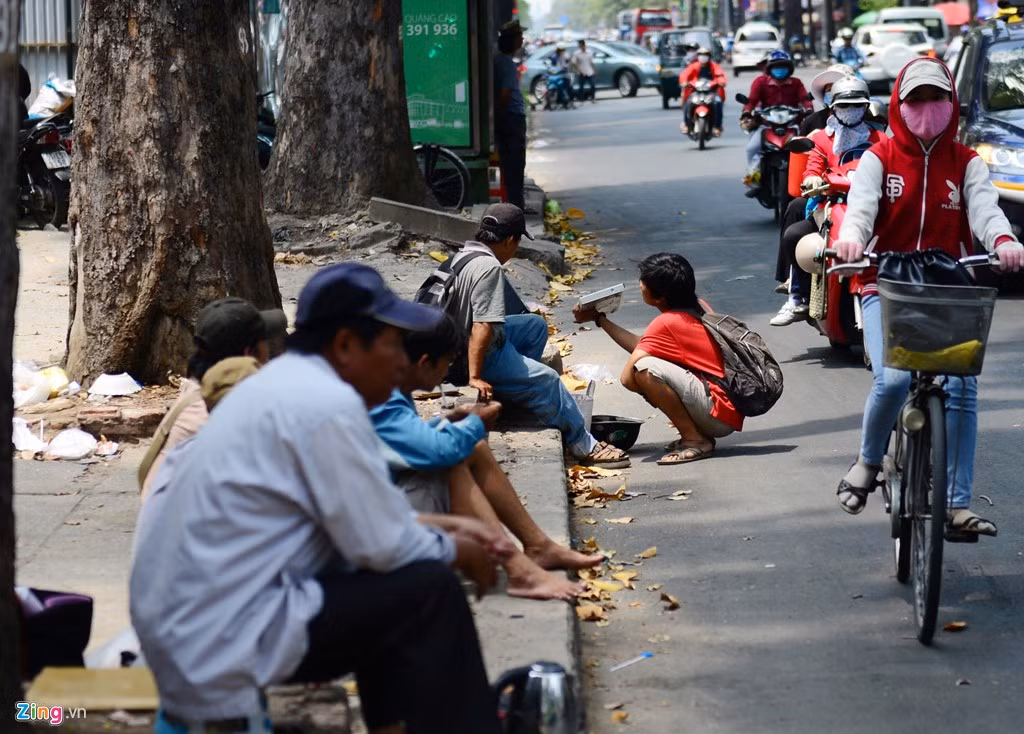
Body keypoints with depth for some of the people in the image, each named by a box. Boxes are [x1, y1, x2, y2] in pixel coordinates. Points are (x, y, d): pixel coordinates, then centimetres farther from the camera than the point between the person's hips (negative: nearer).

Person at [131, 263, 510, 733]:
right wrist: (454, 550, 3)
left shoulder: (285, 383, 13)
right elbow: (382, 546, -15)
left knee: (389, 587, 20)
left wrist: (439, 526, 15)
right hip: (226, 641, -10)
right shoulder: (326, 403, -17)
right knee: (430, 592, -6)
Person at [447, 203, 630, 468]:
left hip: (456, 342, 10)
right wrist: (475, 378, -32)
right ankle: (584, 446, 3)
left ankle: (522, 392, 22)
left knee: (535, 325, 19)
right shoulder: (488, 267, -26)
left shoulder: (464, 255, 4)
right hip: (480, 356, -10)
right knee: (547, 381, -6)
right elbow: (482, 326, -32)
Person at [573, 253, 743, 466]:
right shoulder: (698, 307, 11)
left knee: (645, 369, -24)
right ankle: (698, 433, 12)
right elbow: (641, 347, 17)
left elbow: (627, 378, -17)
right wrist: (600, 319, 20)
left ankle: (694, 440, -12)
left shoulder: (665, 324, -15)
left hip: (719, 414, -9)